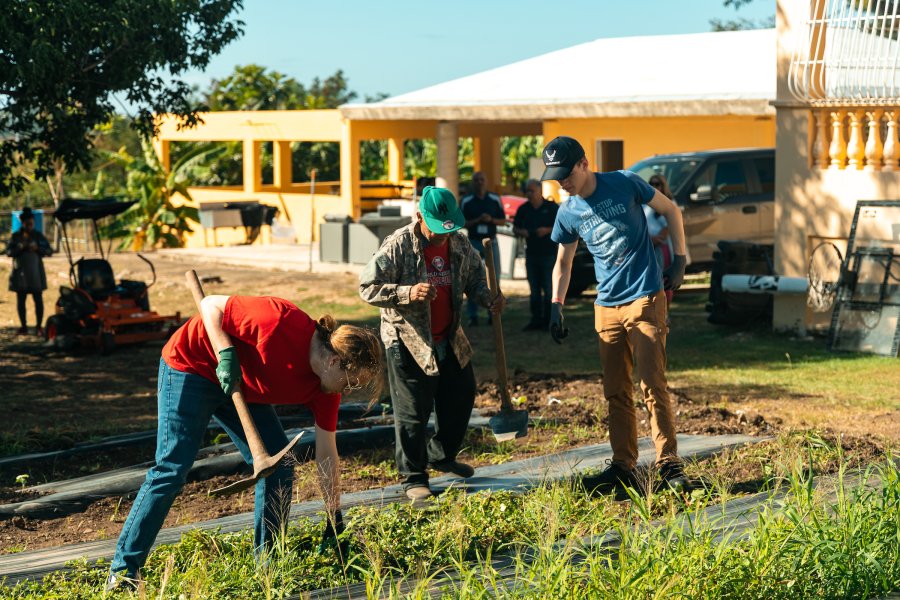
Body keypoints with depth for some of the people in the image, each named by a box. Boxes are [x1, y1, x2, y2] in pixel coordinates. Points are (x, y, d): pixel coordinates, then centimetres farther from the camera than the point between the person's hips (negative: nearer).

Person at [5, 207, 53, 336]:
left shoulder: (38, 235, 4)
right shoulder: (15, 236, 6)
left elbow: (49, 251, 1)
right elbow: (8, 252, 1)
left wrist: (38, 248, -17)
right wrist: (19, 248, -16)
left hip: (36, 273, -1)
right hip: (20, 273, 1)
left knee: (38, 300, -4)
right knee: (20, 300, 3)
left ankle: (39, 327, -1)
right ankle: (23, 326, 10)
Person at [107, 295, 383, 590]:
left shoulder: (325, 388, -11)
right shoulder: (282, 322, -33)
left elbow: (326, 455, -3)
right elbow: (210, 305, -21)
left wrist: (335, 522, -2)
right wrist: (226, 355, -34)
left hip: (243, 387, 7)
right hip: (190, 365, -7)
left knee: (278, 466, -1)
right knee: (171, 470, -13)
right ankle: (123, 570, -9)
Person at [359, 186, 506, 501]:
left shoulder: (460, 244, 1)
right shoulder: (397, 245, -17)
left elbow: (475, 277, 16)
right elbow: (368, 288, -17)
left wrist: (490, 298, -6)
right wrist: (408, 294, -31)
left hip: (449, 341, 7)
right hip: (408, 342, -7)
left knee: (460, 399, 17)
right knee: (412, 412, -2)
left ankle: (442, 456, 40)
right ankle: (413, 477, 10)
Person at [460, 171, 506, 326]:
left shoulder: (495, 200, 5)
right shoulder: (466, 201, 2)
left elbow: (503, 220, 7)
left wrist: (491, 220, -13)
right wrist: (478, 220, -16)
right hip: (473, 243, -1)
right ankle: (472, 315, 0)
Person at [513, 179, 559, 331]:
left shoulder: (552, 207, -3)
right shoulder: (523, 209, 10)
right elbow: (515, 227, 18)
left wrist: (548, 230, -17)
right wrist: (520, 232, -5)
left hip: (549, 254, -4)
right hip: (531, 254, 4)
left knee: (549, 289, -4)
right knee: (534, 289, 7)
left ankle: (549, 321, 0)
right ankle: (536, 320, 12)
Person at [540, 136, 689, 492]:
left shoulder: (625, 184, -7)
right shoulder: (568, 213, 4)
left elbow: (670, 210, 6)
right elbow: (563, 263, 16)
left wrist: (680, 259, 0)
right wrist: (556, 306, 5)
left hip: (645, 300, -5)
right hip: (606, 307, 5)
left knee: (652, 386, -10)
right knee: (616, 392, 7)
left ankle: (669, 464, -5)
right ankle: (623, 467, 15)